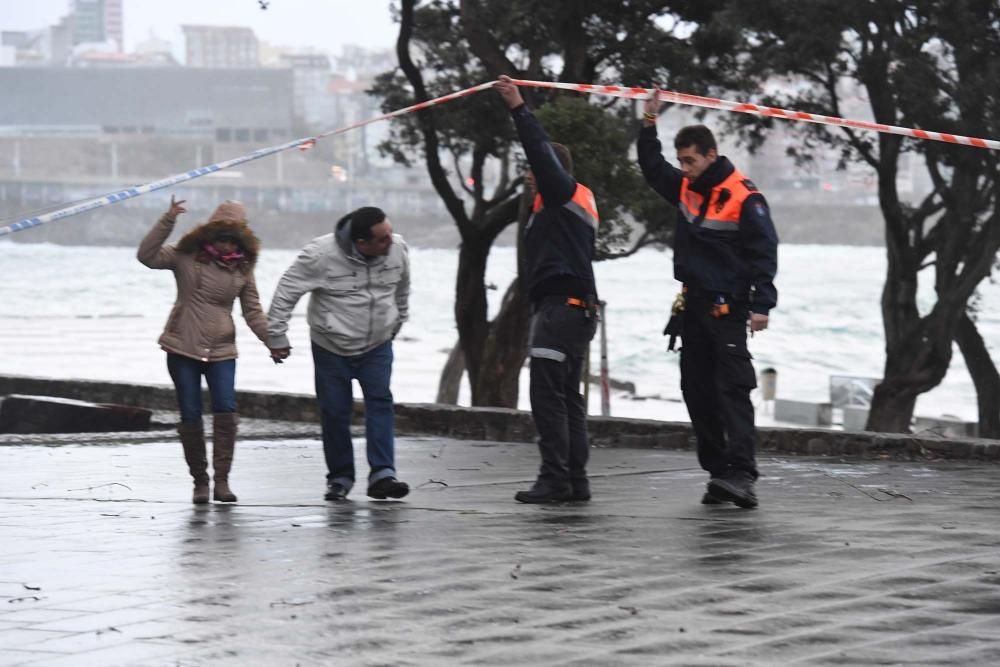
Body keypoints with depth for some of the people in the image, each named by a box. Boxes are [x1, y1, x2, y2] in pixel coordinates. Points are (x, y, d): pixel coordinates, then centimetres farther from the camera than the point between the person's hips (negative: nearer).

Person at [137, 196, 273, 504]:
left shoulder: (242, 268, 6)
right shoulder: (186, 256, 0)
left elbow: (253, 312, 6)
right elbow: (147, 256, -13)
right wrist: (168, 221, -21)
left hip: (221, 351, 1)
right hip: (183, 348, -1)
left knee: (226, 411, -15)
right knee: (190, 416, 1)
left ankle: (222, 479, -9)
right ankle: (200, 481, 12)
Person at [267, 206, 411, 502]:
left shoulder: (397, 249, -10)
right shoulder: (321, 253, -23)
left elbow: (402, 288, 12)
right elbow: (286, 291, -14)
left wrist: (398, 322, 23)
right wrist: (277, 336, -12)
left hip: (377, 346, 2)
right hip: (332, 347, -2)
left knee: (380, 402, -13)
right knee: (335, 412, 1)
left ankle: (382, 474, -17)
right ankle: (340, 478, 15)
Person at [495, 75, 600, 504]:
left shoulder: (564, 194, -6)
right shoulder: (572, 204, 23)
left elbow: (542, 152, -13)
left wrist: (518, 109, -14)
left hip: (560, 308, -11)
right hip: (576, 308, 11)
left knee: (547, 394, -12)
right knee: (567, 396, 11)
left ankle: (555, 479, -16)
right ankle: (575, 480, 11)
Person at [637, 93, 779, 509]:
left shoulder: (743, 197, -12)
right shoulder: (685, 188, 10)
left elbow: (764, 253, -13)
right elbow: (652, 168, 26)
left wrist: (761, 305, -20)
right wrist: (648, 125, 14)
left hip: (727, 308, -8)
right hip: (693, 304, 8)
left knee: (733, 389, -14)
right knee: (697, 392, 6)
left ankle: (741, 474, -22)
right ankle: (717, 471, 11)